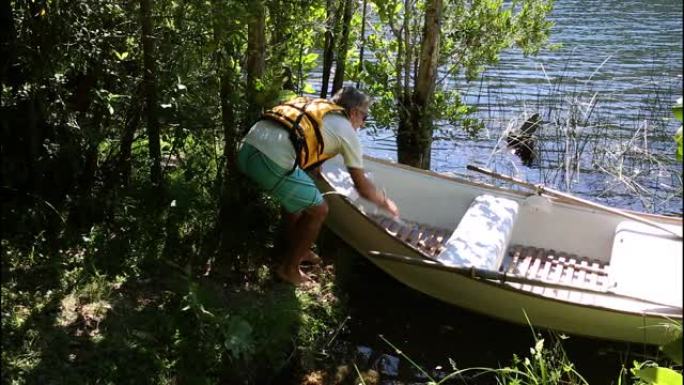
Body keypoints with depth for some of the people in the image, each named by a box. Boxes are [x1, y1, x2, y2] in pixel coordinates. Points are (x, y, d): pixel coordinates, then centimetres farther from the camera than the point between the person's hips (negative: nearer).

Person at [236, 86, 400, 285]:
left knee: (295, 194, 31)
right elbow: (362, 186, 17)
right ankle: (289, 268, 23)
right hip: (272, 161, -8)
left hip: (246, 148, 8)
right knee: (318, 210, 12)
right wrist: (386, 202, 33)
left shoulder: (314, 108, 29)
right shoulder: (346, 130, 11)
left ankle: (296, 251, 43)